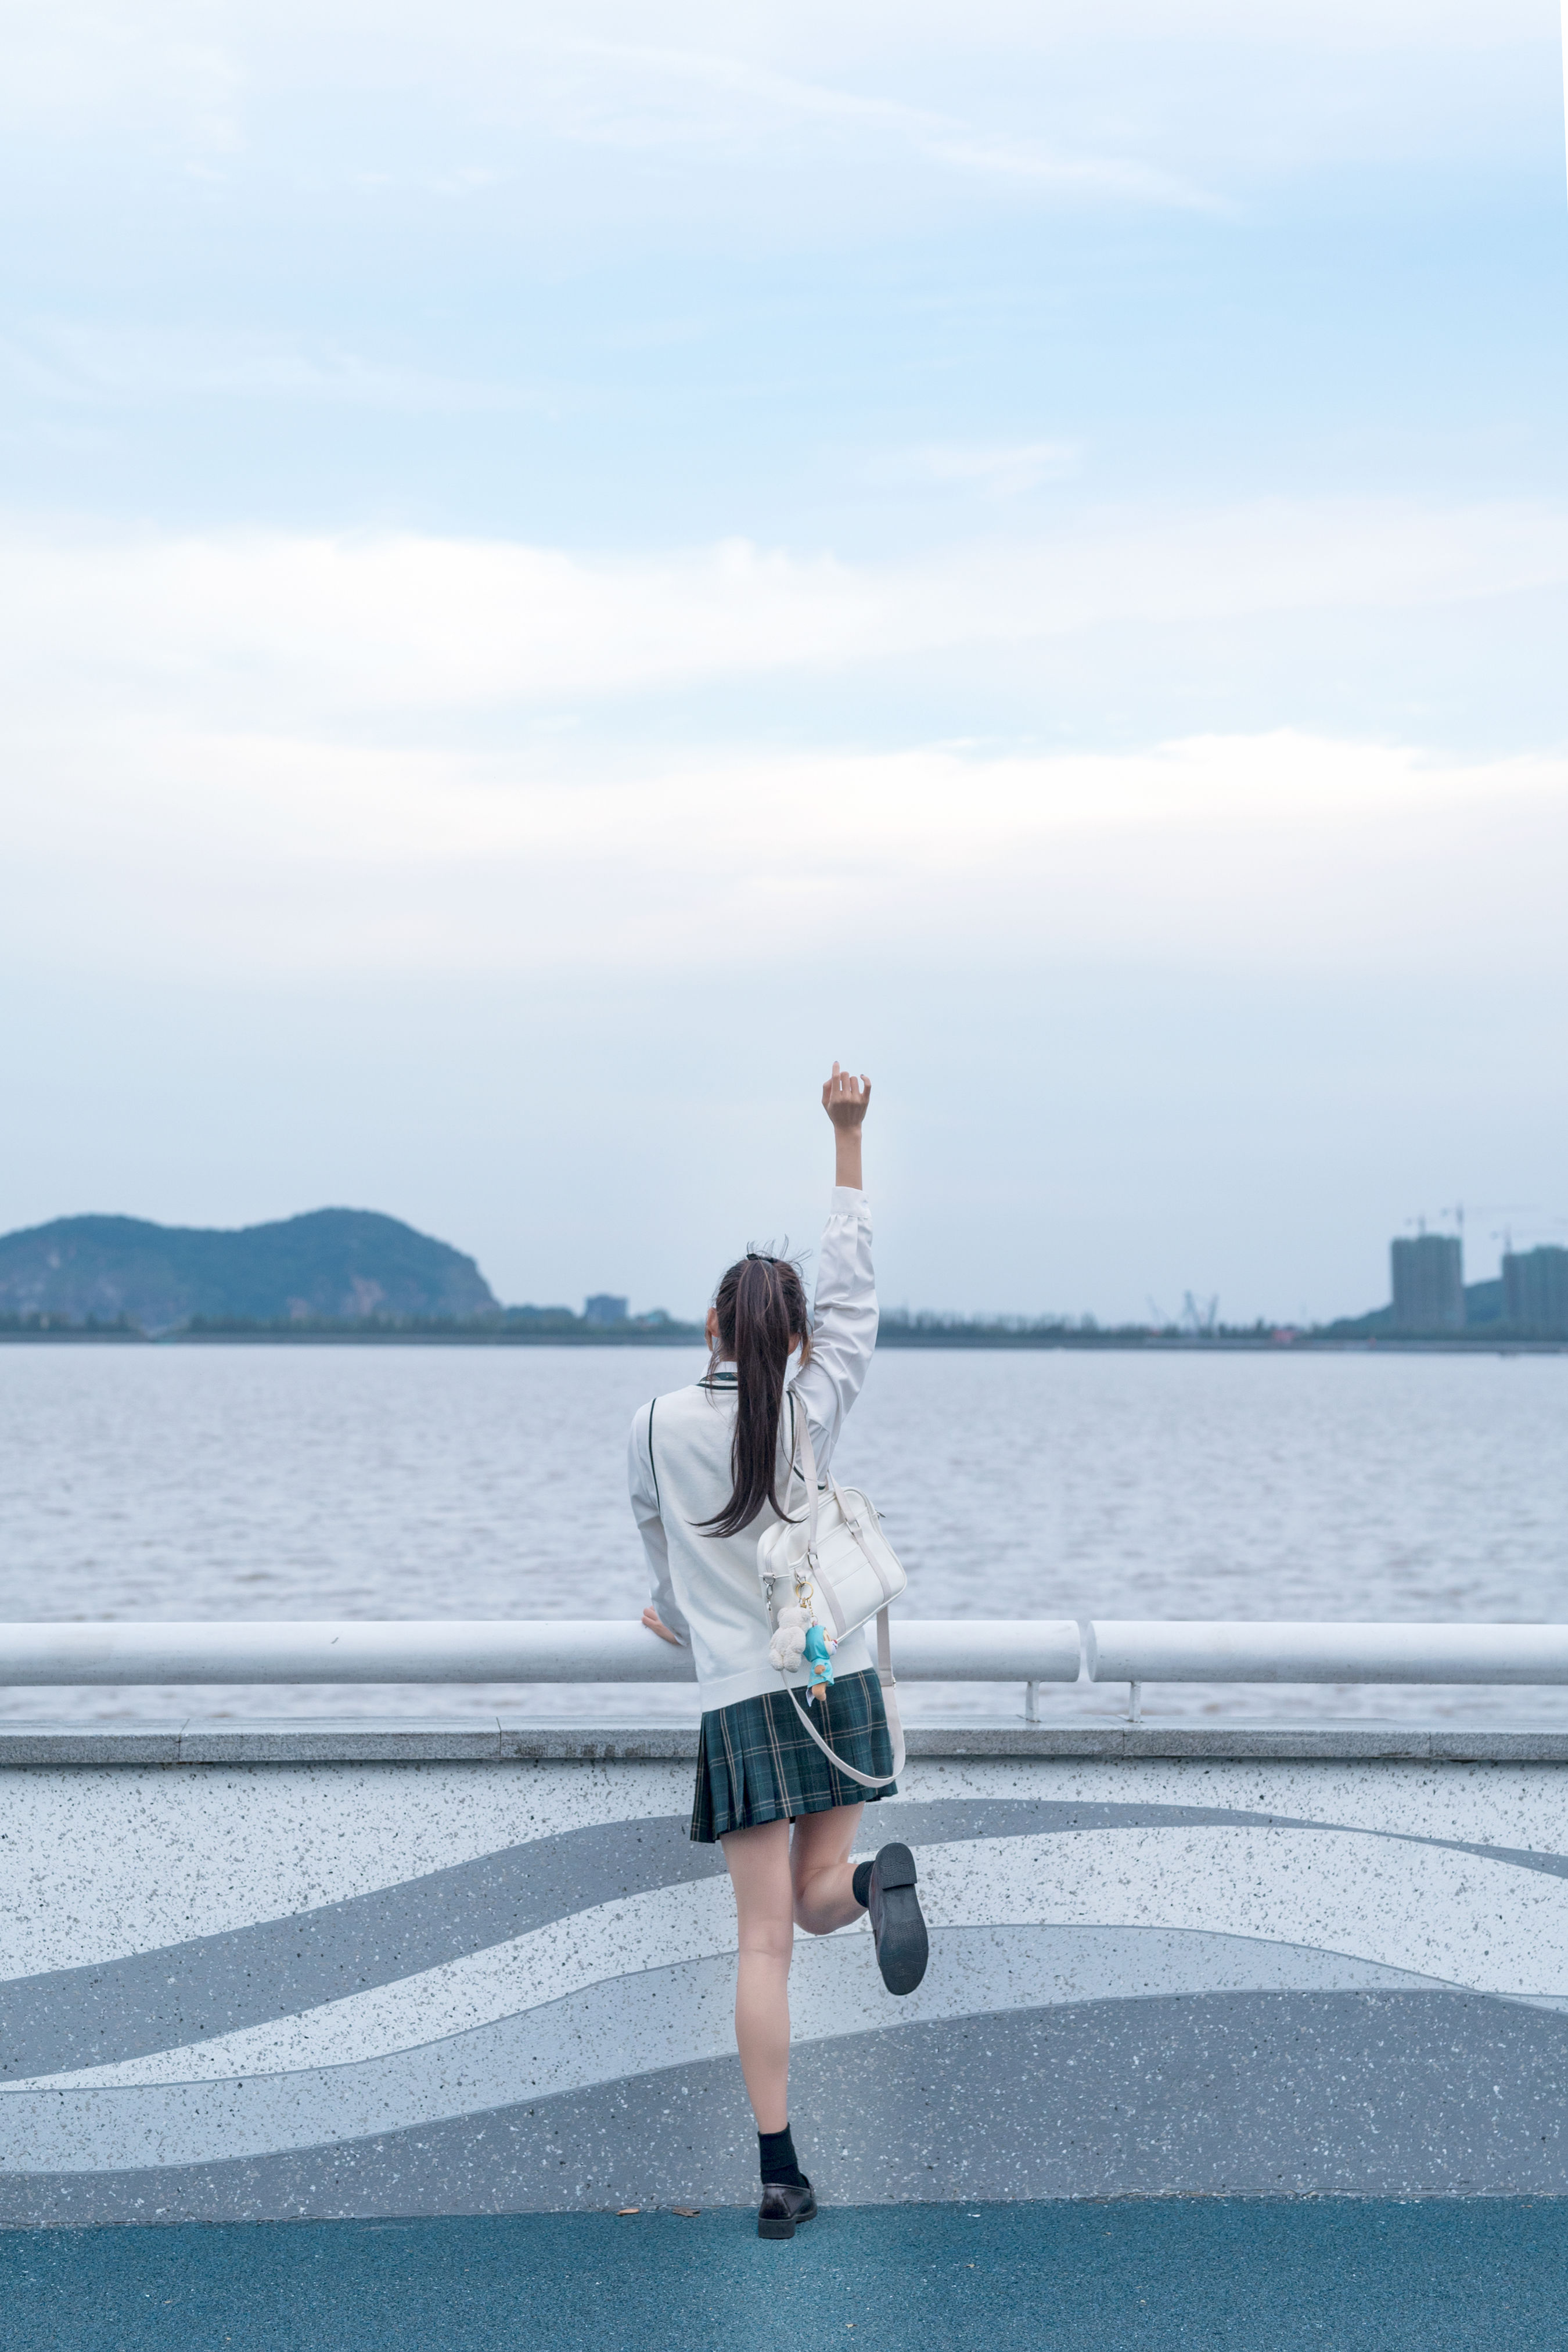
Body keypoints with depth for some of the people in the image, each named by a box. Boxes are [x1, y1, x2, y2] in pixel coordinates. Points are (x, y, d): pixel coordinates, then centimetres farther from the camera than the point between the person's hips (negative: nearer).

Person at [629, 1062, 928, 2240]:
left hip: (741, 1700, -1)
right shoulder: (815, 1409, -1)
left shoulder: (657, 1424, -1)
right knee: (817, 1901, 14)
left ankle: (780, 2175, -1)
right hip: (838, 1680, 1)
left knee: (765, 1938, 1)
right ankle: (877, 1882, -23)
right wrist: (848, 1136, 11)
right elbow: (852, 1290, 8)